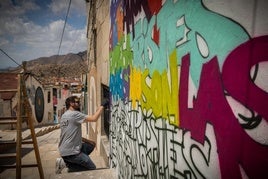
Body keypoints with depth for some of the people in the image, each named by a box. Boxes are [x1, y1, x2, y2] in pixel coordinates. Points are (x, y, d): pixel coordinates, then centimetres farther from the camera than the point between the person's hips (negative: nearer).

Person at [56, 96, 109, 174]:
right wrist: (102, 106, -14)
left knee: (91, 145, 19)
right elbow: (94, 118, -25)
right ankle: (67, 163, -3)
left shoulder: (64, 116, 13)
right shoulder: (74, 114, -17)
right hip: (70, 152, -9)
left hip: (64, 149, 9)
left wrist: (88, 141, 11)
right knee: (92, 168, 1)